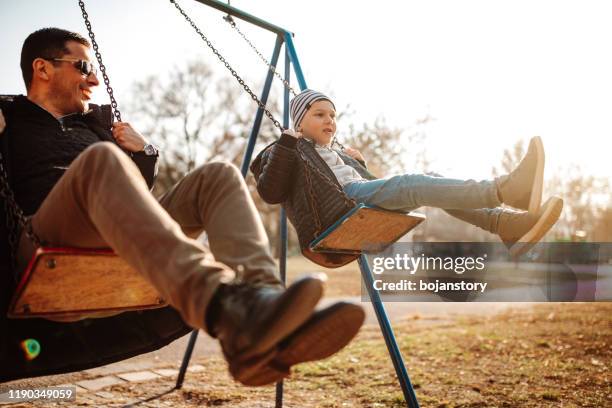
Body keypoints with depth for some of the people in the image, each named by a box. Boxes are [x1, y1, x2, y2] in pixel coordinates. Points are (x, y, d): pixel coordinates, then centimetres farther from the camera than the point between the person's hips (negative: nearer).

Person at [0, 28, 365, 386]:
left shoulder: (93, 122, 31)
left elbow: (135, 188, 32)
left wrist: (144, 152, 15)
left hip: (125, 238, 5)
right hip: (50, 242, -5)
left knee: (220, 175, -11)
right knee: (100, 157, -32)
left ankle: (258, 296, -43)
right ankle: (224, 306, -56)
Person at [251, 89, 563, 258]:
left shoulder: (336, 155, 37)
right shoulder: (286, 153, 17)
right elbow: (269, 193, -3)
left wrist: (359, 164, 22)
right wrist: (285, 145, -8)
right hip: (338, 207, -8)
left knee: (429, 179, -14)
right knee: (408, 184, -30)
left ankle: (507, 224, -34)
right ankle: (505, 189, -50)